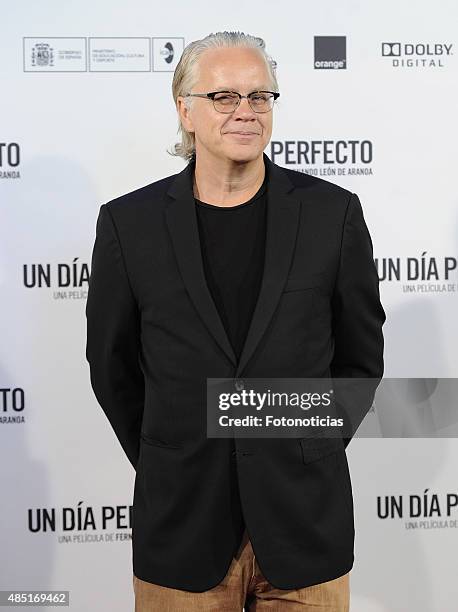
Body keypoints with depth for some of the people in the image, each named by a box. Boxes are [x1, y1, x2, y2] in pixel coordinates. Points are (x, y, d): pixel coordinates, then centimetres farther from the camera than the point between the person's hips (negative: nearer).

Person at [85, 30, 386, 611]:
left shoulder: (333, 213, -3)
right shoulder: (129, 222, -4)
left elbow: (360, 355, 6)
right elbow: (112, 365, 5)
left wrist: (312, 455, 7)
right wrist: (162, 465, 8)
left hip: (304, 515, 1)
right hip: (182, 520, 0)